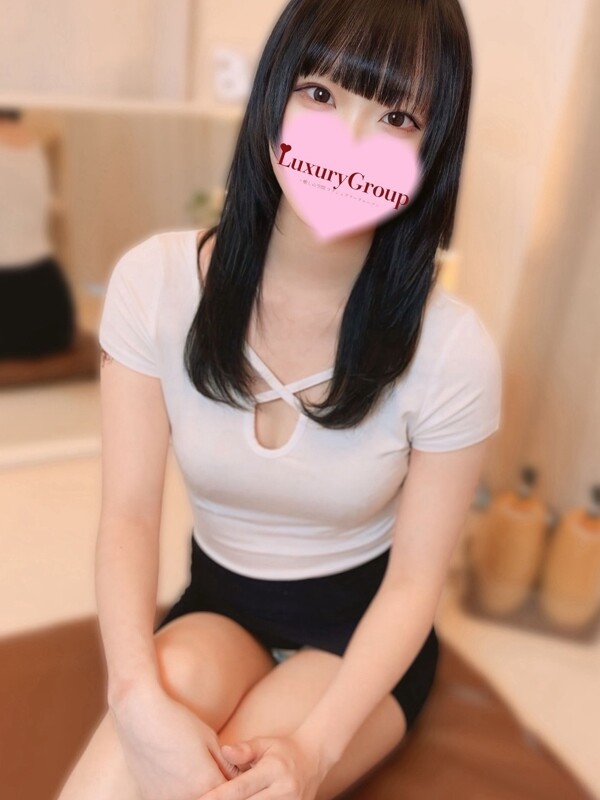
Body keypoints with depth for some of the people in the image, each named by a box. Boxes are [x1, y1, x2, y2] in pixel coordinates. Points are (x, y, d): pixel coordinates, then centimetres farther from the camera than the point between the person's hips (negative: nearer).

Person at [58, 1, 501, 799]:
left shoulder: (452, 349, -22)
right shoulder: (156, 282, -16)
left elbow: (414, 580, -14)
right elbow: (129, 517, -15)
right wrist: (141, 700, -29)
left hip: (360, 630, 0)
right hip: (216, 603, 1)